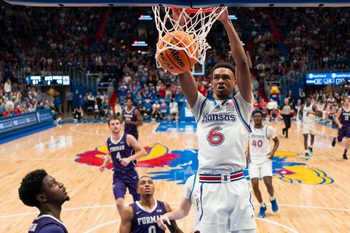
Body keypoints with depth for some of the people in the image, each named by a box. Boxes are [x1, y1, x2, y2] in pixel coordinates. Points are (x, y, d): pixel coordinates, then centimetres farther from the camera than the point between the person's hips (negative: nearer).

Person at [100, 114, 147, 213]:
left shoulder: (128, 138, -13)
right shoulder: (108, 141, 1)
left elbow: (143, 152, -13)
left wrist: (129, 159, -25)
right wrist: (105, 164, 2)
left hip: (131, 174, -2)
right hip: (118, 176, 2)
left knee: (138, 201, 12)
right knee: (119, 203, -15)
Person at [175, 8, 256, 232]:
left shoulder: (241, 104, 7)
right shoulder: (201, 105, 10)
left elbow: (243, 64, -6)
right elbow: (183, 69, 0)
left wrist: (227, 23, -9)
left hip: (237, 185, 0)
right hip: (209, 186, 1)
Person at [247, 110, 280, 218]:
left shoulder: (269, 129, -5)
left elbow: (277, 141, 7)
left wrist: (273, 151, -9)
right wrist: (248, 154, 4)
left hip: (265, 159, -2)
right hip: (253, 160, 2)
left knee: (268, 183, -14)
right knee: (255, 185, -7)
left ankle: (272, 199, 21)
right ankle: (262, 206, 18)